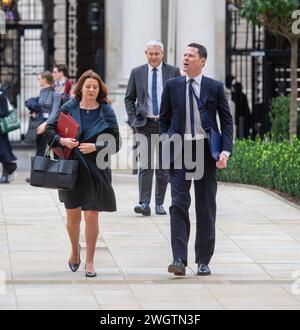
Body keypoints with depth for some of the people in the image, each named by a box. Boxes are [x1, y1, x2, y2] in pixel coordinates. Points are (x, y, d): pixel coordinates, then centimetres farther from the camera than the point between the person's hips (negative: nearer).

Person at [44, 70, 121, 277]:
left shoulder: (106, 112, 0)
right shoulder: (69, 108, 2)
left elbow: (115, 142, 0)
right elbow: (49, 130, 6)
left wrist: (95, 147, -15)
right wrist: (63, 141, -13)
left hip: (96, 169, -1)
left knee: (91, 215, -2)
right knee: (73, 215, 5)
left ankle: (90, 261, 9)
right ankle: (75, 250, 33)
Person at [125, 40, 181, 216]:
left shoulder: (173, 71, 3)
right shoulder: (137, 73, 6)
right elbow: (129, 99, 12)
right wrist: (134, 119, 1)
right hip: (145, 124, 0)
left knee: (163, 167, 5)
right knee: (145, 165, -10)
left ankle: (160, 203, 13)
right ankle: (144, 203, -16)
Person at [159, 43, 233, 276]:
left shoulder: (215, 87, 1)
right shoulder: (172, 86, 5)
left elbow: (227, 121, 2)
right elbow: (164, 119, 13)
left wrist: (225, 151, -9)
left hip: (206, 151, 0)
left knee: (206, 207, 6)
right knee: (179, 204, -9)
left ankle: (203, 261, 14)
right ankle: (179, 259, -14)